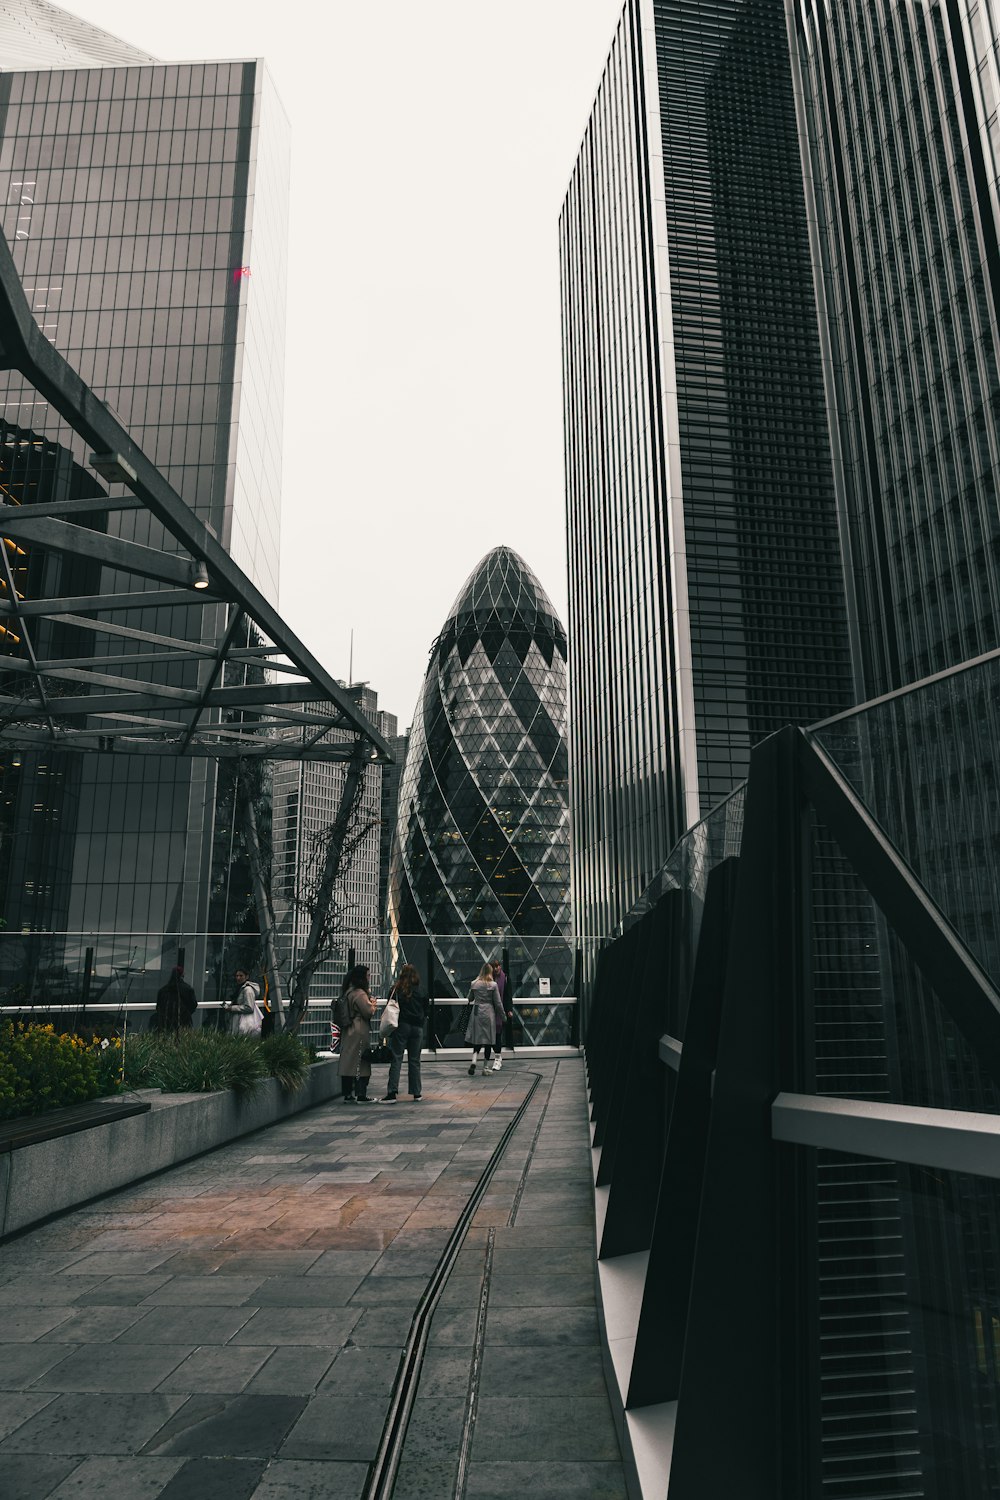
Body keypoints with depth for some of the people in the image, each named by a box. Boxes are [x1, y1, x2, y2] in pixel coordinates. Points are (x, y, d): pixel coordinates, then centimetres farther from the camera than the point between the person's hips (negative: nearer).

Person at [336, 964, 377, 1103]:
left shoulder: (347, 992, 12)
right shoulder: (360, 994, -16)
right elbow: (369, 1012, -17)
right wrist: (372, 1003, 3)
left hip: (347, 1032, 9)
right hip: (360, 1032, -9)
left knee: (348, 1062, 10)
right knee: (361, 1064, -4)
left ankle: (348, 1095, 14)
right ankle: (361, 1095, -2)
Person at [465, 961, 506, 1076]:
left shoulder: (474, 984, 1)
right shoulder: (493, 985, -6)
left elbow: (470, 999, 14)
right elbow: (498, 1003, -3)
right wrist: (502, 1017, 7)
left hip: (476, 1013, 2)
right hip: (488, 1013, -2)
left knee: (477, 1040, 11)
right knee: (488, 1040, 6)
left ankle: (473, 1061, -12)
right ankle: (485, 1068, 9)